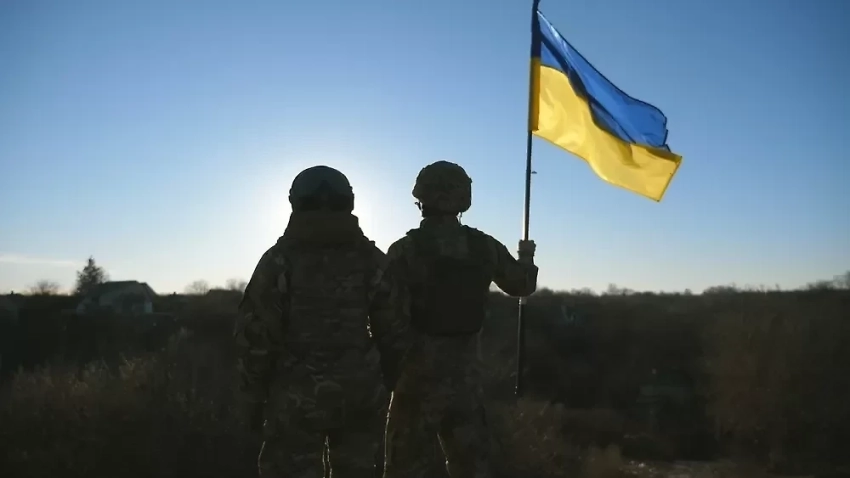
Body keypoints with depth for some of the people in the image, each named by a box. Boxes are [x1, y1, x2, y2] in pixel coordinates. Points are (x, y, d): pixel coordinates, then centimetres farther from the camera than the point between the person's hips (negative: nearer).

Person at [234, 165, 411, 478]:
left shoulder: (279, 260, -5)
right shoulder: (371, 259, 2)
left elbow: (255, 334, -7)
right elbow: (394, 332, 3)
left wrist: (254, 397, 3)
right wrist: (392, 385, 14)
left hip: (297, 397, -3)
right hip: (359, 394, 3)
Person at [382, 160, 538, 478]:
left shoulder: (406, 250, -14)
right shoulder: (486, 247, 0)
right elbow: (523, 286, 16)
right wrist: (526, 257, 37)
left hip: (420, 369, -4)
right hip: (464, 370, 4)